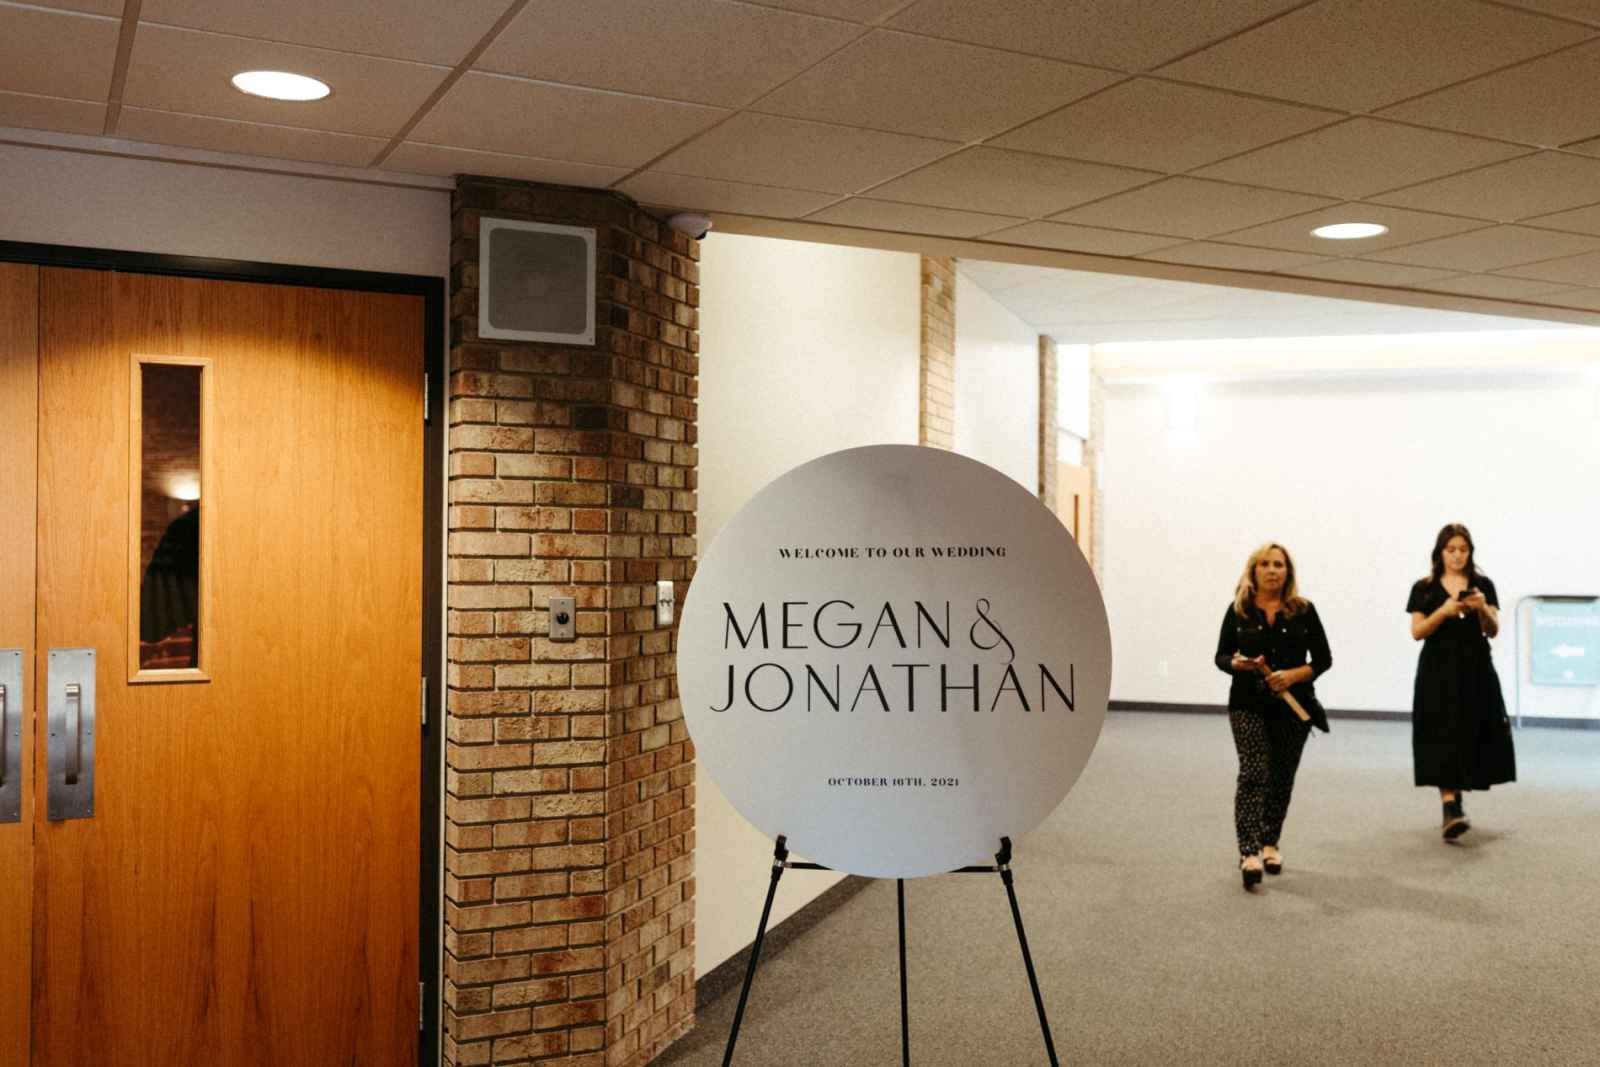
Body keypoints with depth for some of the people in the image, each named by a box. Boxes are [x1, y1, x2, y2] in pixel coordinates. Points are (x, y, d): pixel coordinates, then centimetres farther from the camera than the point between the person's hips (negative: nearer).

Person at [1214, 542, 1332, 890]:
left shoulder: (1303, 610, 0)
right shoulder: (1238, 610, 0)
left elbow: (1323, 658, 1)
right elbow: (1221, 656, 3)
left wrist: (1295, 674, -16)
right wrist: (1237, 663, -19)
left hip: (1294, 705, 2)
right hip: (1249, 704, -1)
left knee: (1281, 776, 10)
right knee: (1253, 773, -13)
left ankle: (1269, 843, 27)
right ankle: (1249, 852, -19)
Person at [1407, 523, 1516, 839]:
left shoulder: (1483, 585, 6)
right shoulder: (1424, 588, 3)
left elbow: (1494, 631, 2)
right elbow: (1417, 632, -3)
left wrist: (1482, 609, -18)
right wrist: (1443, 611, -18)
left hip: (1475, 669, 2)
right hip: (1438, 671, -2)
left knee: (1470, 736, 6)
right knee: (1443, 738, -11)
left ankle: (1456, 799, 29)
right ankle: (1450, 809, -17)